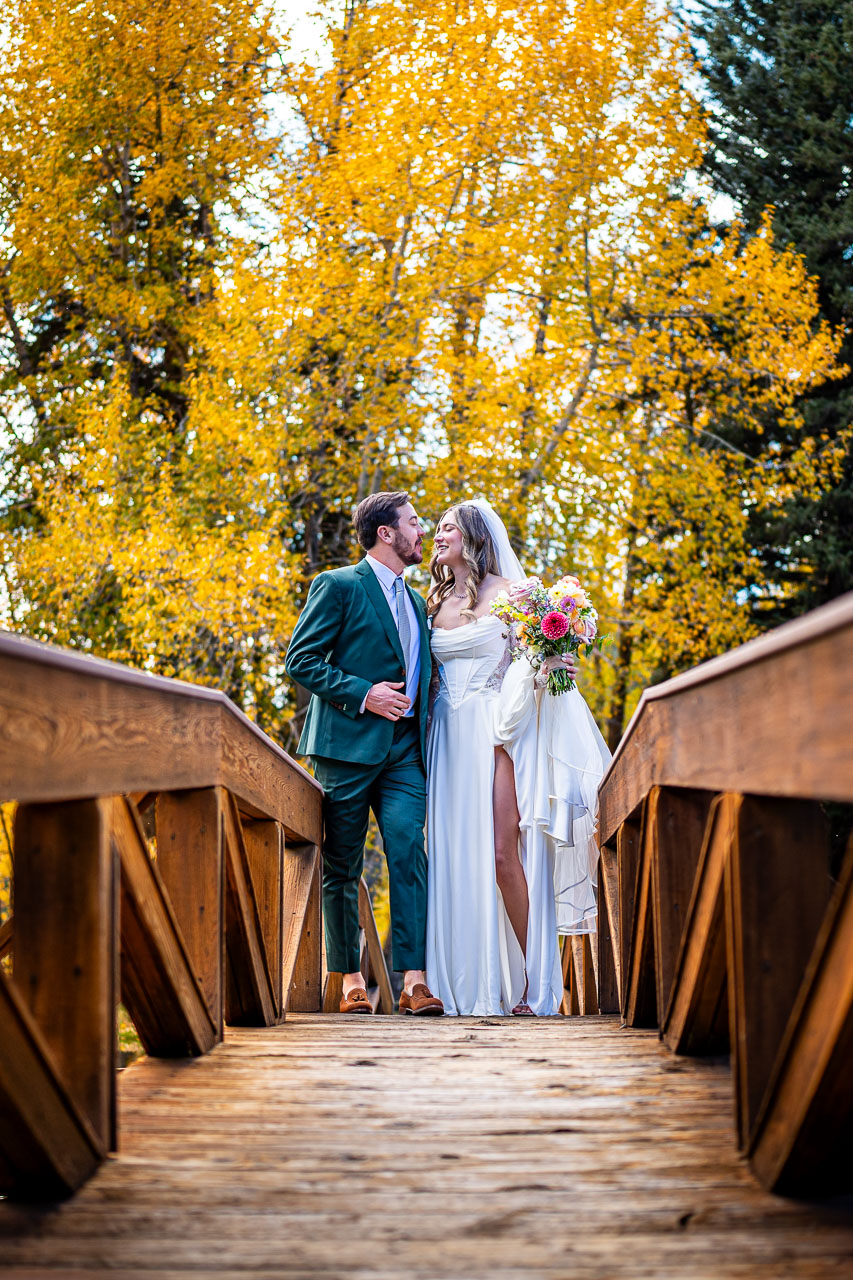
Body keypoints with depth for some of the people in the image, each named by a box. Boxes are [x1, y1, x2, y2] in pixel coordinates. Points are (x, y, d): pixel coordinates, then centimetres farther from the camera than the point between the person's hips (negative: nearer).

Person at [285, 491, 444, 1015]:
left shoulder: (416, 602, 21)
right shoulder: (338, 587, -1)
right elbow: (301, 660, -6)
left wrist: (423, 719, 13)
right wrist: (360, 693, -14)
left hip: (405, 748, 5)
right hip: (350, 741, -5)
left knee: (409, 853, -11)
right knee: (343, 868, 2)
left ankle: (414, 978, -14)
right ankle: (351, 979, 10)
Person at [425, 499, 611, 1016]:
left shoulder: (507, 592, 0)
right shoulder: (437, 602, 15)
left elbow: (535, 658, -1)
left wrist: (543, 670, -23)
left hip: (497, 734, -5)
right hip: (451, 737, 5)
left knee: (502, 854, -12)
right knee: (457, 856, 0)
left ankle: (532, 980, -4)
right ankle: (471, 986, 5)